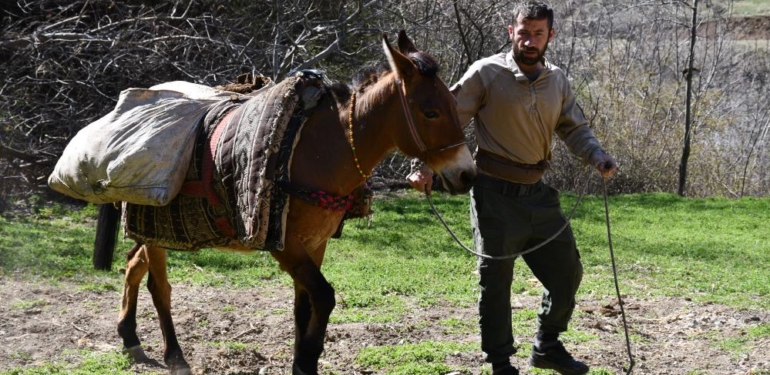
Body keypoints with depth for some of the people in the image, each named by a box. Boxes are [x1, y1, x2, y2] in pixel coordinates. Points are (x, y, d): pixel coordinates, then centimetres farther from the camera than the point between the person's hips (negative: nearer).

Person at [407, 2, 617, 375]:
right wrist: (426, 165, -21)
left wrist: (597, 155, -6)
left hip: (538, 194, 6)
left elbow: (575, 128, 13)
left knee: (567, 272, 11)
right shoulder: (486, 74, -10)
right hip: (496, 194, -5)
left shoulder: (557, 80, 6)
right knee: (496, 279, 2)